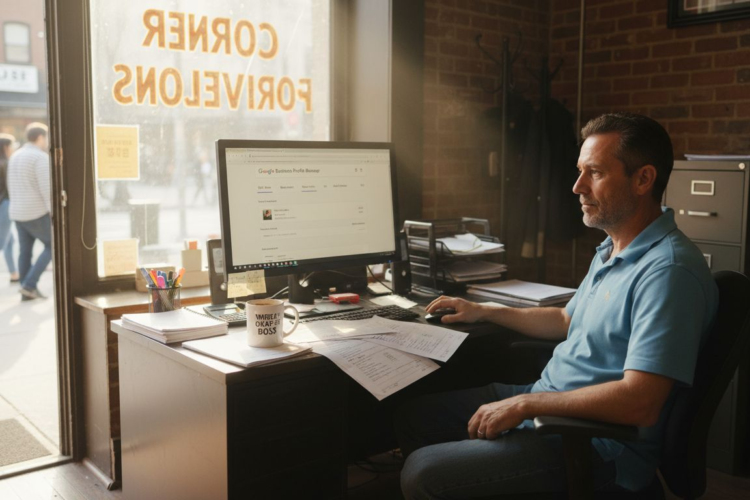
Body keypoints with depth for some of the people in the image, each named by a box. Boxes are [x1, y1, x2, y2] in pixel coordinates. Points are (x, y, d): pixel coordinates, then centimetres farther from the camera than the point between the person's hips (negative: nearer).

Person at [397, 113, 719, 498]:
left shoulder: (668, 270, -23)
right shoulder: (612, 251, 11)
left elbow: (639, 403, -29)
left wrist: (525, 404, -23)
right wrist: (484, 312, 23)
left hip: (599, 448, -10)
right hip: (545, 401, 10)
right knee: (413, 416, 9)